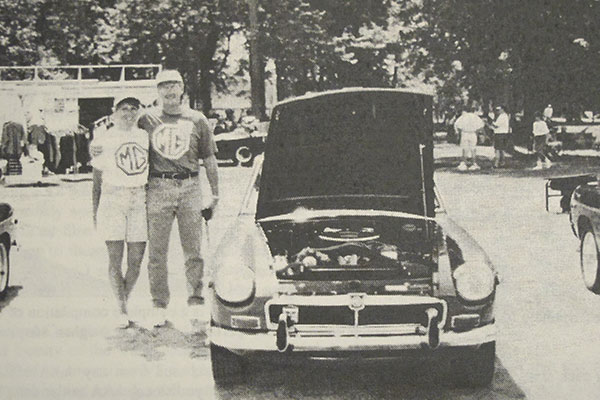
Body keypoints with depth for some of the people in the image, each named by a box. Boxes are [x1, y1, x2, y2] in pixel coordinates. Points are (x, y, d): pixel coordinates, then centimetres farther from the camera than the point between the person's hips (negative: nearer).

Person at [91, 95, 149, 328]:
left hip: (140, 201, 3)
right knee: (115, 258, -4)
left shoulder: (145, 137, 12)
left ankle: (124, 302, 19)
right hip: (112, 200, -3)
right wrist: (95, 212, 2)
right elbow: (97, 181, 6)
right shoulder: (104, 140, 3)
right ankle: (122, 310, 3)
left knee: (136, 259, 2)